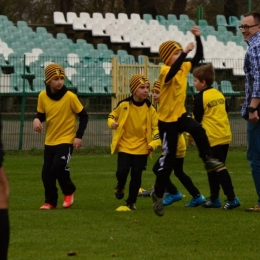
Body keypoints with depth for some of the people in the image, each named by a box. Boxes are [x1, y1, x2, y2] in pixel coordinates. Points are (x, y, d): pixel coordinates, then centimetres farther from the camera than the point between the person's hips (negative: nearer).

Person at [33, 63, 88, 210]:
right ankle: (50, 202, 18)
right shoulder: (43, 96, -4)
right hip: (50, 141, 5)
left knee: (58, 167, -20)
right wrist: (37, 120, -14)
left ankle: (69, 192, 7)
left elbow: (84, 116, -7)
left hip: (66, 140, -5)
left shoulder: (70, 96, -15)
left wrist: (79, 136, -13)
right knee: (46, 173, 2)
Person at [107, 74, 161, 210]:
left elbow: (155, 127, 4)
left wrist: (154, 143, -10)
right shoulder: (124, 105, -7)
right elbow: (112, 115, 9)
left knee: (136, 175, 1)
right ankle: (120, 187, 25)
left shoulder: (150, 109, -3)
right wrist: (112, 123, -13)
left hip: (142, 148, 1)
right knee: (122, 171, -11)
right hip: (125, 146, -1)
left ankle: (131, 202, 19)